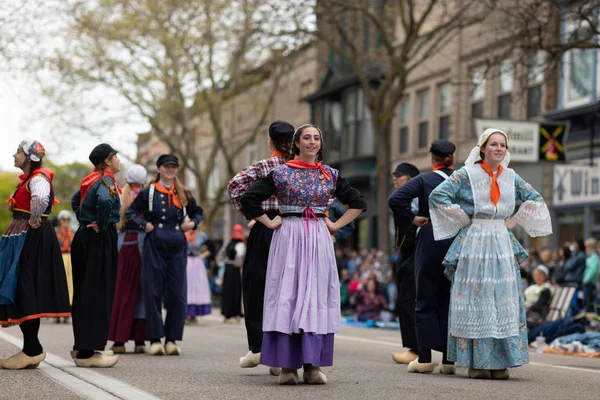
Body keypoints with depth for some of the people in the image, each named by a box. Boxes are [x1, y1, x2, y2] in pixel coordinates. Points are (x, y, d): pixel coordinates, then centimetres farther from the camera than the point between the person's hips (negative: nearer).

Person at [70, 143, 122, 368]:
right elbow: (105, 200, -35)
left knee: (85, 292, 14)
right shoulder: (106, 180, -12)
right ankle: (87, 351, -6)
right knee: (98, 294, -7)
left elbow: (75, 201, 31)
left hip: (85, 236, 9)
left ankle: (82, 347, 22)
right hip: (101, 239, -9)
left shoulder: (92, 180, 14)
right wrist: (102, 225, -21)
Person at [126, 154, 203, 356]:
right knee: (153, 293, -3)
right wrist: (144, 224, -4)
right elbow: (131, 212, 11)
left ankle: (172, 339, 5)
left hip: (177, 248, 2)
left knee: (177, 294, -2)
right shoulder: (147, 193, 6)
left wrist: (192, 223, 6)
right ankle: (155, 339, 2)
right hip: (154, 246, -2)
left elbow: (197, 212, 25)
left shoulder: (184, 194, 12)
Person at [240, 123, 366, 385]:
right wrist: (269, 223, -3)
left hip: (319, 240, 3)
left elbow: (358, 202, 15)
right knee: (287, 295, -5)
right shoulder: (280, 173, 1)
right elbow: (249, 198, 0)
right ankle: (287, 365, -3)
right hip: (289, 237, -2)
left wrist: (337, 225, 6)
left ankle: (313, 364, 2)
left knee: (317, 296, -1)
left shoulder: (330, 175, 9)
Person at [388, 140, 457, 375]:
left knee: (425, 300, 6)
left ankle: (425, 357, 3)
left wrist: (412, 219, -4)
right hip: (458, 243, 2)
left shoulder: (424, 180, -3)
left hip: (430, 240, -2)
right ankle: (449, 359, 6)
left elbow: (395, 200, -15)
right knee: (450, 300, 7)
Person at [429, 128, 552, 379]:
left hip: (503, 243, 4)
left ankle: (500, 361, 6)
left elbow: (535, 199, 18)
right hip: (475, 242, -4)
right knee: (476, 299, -4)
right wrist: (463, 219, -7)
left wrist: (515, 220, 6)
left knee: (504, 300, 1)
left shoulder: (511, 177, 10)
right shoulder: (467, 175, -2)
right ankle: (476, 362, 0)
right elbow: (438, 195, -8)